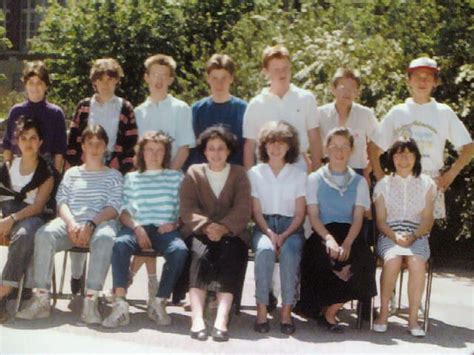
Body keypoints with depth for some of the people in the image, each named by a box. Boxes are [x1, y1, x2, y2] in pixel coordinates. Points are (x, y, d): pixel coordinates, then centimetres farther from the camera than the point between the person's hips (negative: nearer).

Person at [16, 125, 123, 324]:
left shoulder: (113, 176, 18)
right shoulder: (72, 173, 24)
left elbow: (113, 208, 3)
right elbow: (61, 202, 10)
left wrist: (91, 224, -15)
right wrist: (71, 223, -12)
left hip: (100, 223, -2)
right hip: (70, 222, 2)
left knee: (105, 238, -39)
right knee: (44, 234, -31)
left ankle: (91, 302, -41)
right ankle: (41, 300, -31)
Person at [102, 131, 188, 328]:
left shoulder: (176, 177, 20)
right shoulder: (131, 178, 22)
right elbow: (123, 211, 11)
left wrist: (175, 223, -7)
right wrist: (137, 228, -8)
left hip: (164, 229, 0)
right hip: (137, 227, 0)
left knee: (180, 250, -33)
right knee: (120, 243, -34)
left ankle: (159, 302, -21)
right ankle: (120, 304, -36)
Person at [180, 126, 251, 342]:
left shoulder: (239, 174, 14)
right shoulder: (194, 173, 14)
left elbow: (243, 210, -1)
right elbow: (187, 209, 1)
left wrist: (223, 227, -19)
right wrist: (206, 225, -18)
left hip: (231, 233, 0)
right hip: (199, 232, 0)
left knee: (230, 253, -32)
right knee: (201, 252, -33)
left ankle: (222, 319, -44)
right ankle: (197, 318, -46)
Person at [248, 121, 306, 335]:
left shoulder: (298, 175, 10)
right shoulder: (255, 173, 11)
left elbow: (300, 213, 3)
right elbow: (256, 211, 4)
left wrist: (284, 236, -13)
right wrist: (269, 234, -13)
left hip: (290, 227, 0)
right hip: (264, 226, 0)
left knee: (289, 253, -33)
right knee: (264, 250, -34)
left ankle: (286, 312, -29)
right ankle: (261, 310, -30)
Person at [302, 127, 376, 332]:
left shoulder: (359, 182, 16)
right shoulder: (315, 179, 12)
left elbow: (358, 218, 3)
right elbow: (313, 216, 0)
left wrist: (347, 243, -18)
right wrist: (328, 238, -21)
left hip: (349, 234, 2)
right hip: (322, 234, -2)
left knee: (363, 260, -31)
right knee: (327, 259, -37)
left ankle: (330, 311, -12)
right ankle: (328, 313, -11)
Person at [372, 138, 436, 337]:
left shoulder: (427, 184, 10)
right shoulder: (383, 185, 10)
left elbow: (428, 220, 5)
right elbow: (380, 220, 5)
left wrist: (413, 236, -15)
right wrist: (395, 236, -15)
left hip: (417, 236, 0)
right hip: (389, 235, 0)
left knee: (417, 262, -33)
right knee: (393, 259, -34)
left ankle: (413, 318, -26)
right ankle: (383, 313, -21)